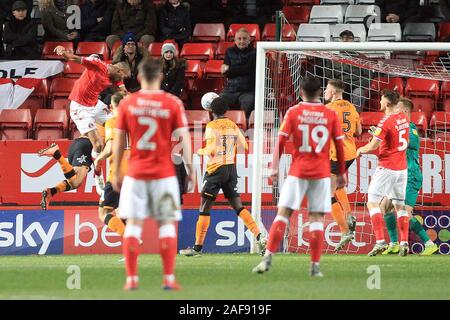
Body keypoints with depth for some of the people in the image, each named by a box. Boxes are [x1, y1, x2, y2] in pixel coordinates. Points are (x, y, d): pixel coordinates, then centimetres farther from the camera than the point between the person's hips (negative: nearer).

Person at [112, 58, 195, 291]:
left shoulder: (127, 103, 1)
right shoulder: (173, 103, -3)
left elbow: (118, 141, 3)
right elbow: (184, 139, -4)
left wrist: (116, 173, 10)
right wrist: (190, 169, 2)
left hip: (135, 173, 1)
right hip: (164, 173, -1)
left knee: (133, 224, 4)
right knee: (167, 223, 5)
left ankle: (132, 278, 0)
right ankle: (169, 278, -1)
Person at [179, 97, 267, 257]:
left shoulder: (212, 126, -10)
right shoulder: (233, 126, 7)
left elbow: (211, 149, -19)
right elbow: (244, 146, 13)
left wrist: (201, 151, 1)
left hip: (216, 169, -5)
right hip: (231, 168, 5)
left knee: (204, 209, 0)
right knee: (239, 207, 7)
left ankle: (198, 247, 0)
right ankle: (259, 237, -6)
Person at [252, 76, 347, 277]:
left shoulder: (293, 112, 1)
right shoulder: (331, 115, 4)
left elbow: (281, 141, -4)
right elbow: (339, 145, 5)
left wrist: (274, 167, -3)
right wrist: (341, 173, 12)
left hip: (298, 170, -1)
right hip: (322, 173, 1)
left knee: (283, 213, 1)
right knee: (316, 218, 2)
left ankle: (268, 258, -8)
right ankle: (315, 266, -1)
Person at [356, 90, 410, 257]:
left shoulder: (386, 122, -17)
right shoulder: (404, 119, 8)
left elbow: (373, 145, -19)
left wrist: (361, 150, 3)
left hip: (386, 168, -7)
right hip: (402, 168, 7)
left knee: (372, 203, -2)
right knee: (400, 206, 12)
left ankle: (380, 241, -13)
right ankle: (404, 243, 5)